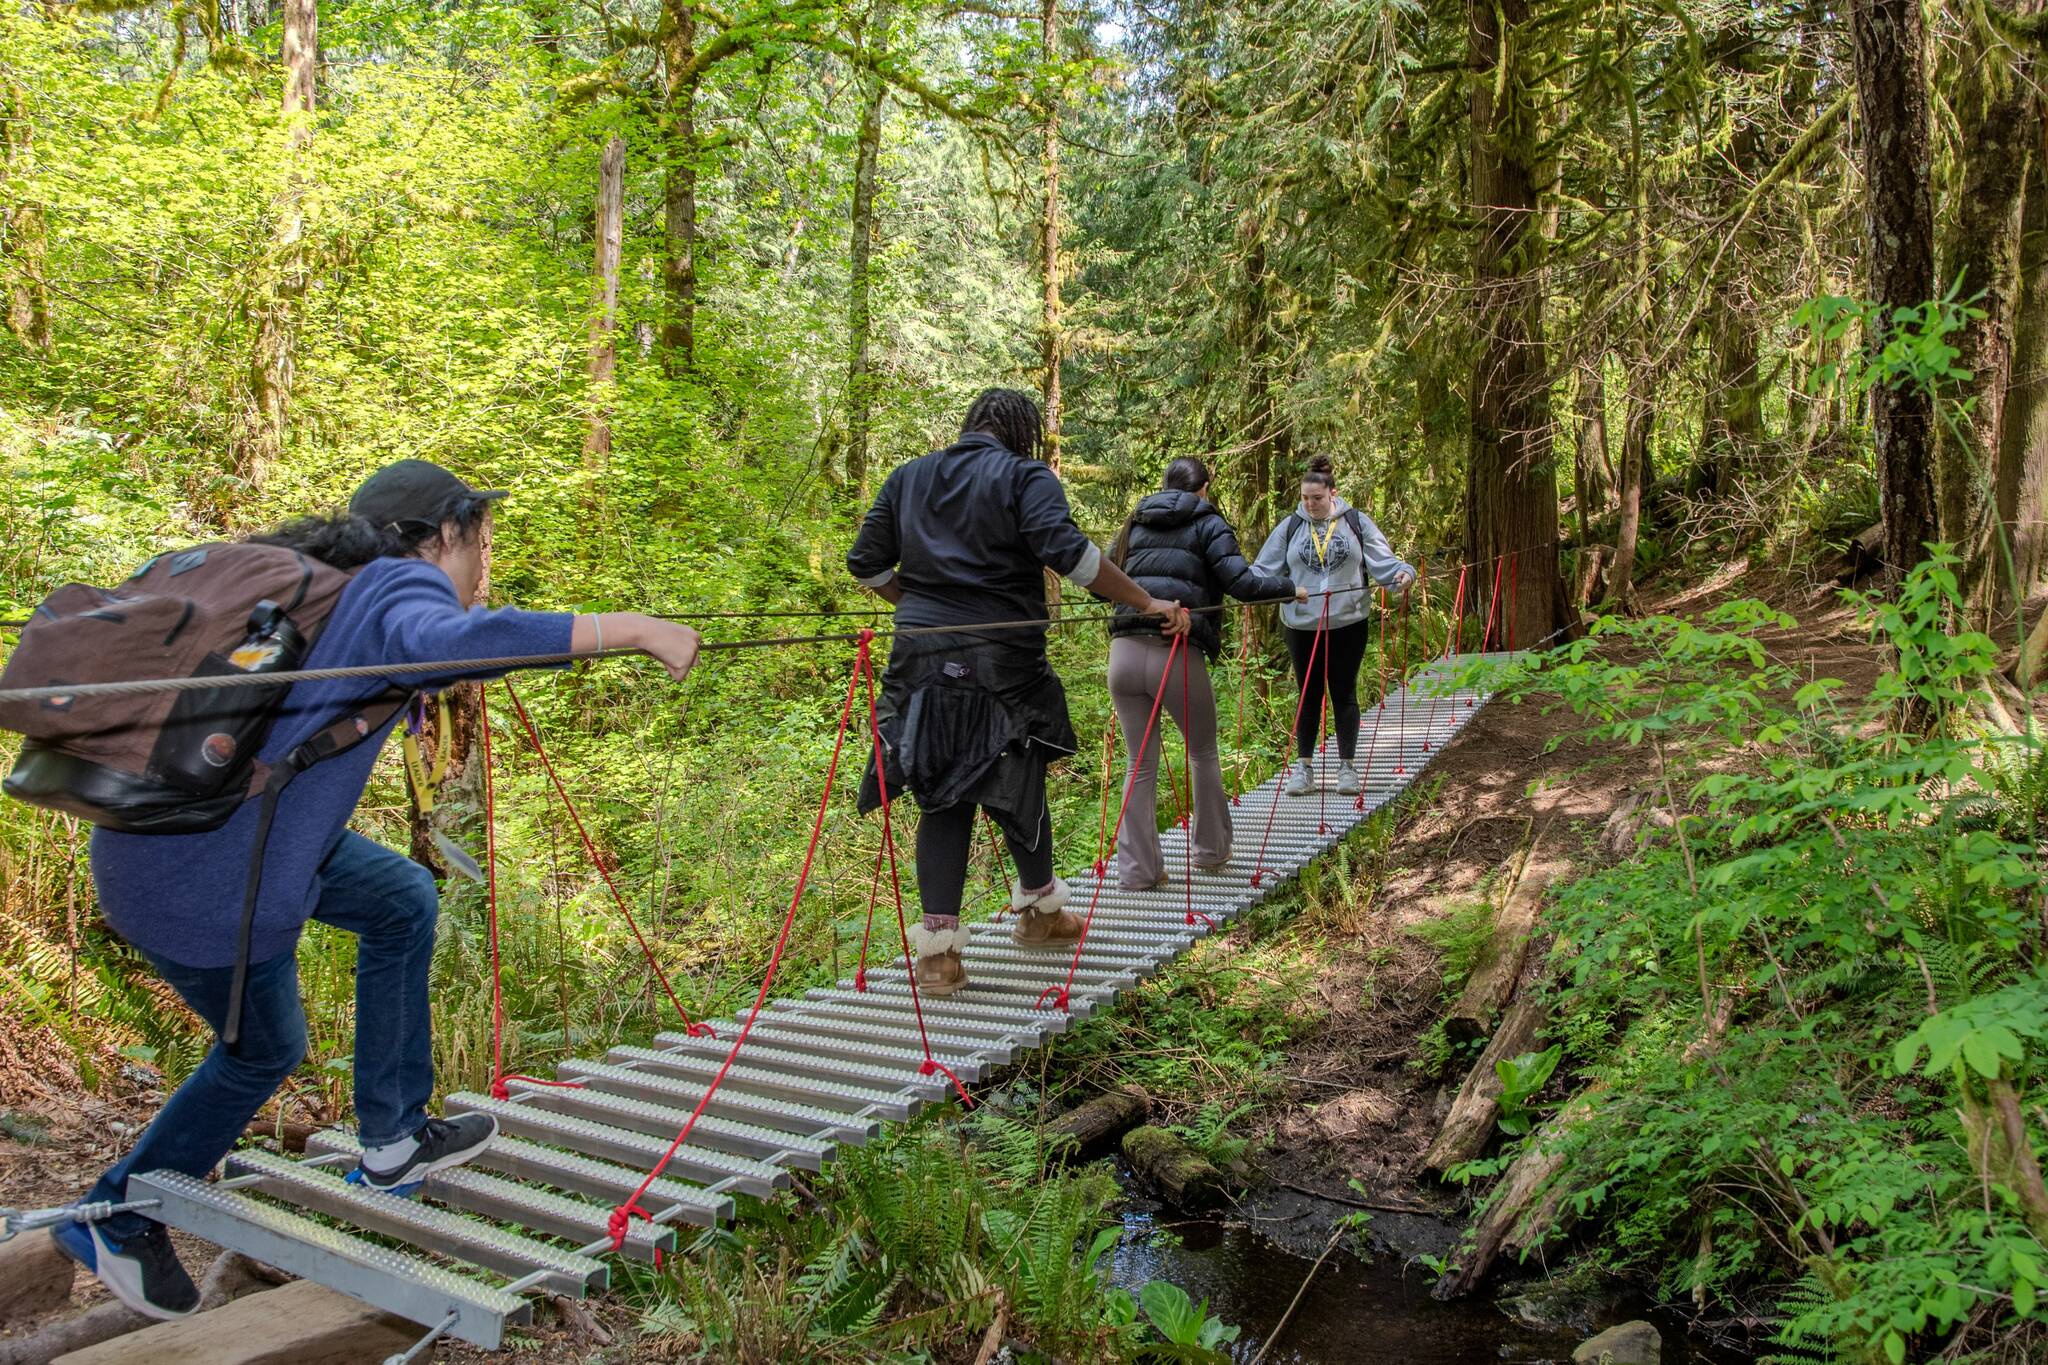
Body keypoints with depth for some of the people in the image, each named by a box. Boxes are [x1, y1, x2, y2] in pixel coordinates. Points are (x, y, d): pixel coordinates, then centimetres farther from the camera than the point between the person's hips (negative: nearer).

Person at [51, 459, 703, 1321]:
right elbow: (446, 639, -42)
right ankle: (114, 1222, 37)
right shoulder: (405, 585, -18)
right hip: (201, 877, -9)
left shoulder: (322, 581, 8)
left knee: (404, 901, 17)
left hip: (222, 826, 9)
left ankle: (393, 1146, 25)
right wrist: (635, 628, -41)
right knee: (265, 1051, 14)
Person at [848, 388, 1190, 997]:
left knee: (942, 797, 8)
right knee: (1018, 785, 14)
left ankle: (937, 946, 2)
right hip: (1002, 661, -4)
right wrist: (1148, 604, -14)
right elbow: (1066, 551, -17)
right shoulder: (1025, 476, -2)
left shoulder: (907, 477, 14)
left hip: (922, 658, 4)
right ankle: (1039, 909, 34)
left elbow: (866, 563, 14)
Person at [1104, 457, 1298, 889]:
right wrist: (1289, 587, 10)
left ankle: (1137, 868, 10)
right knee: (1203, 753, 19)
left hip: (1123, 653, 4)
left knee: (1140, 765, 11)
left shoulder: (1135, 524, 19)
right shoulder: (1207, 523, 6)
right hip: (1178, 655, -3)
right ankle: (1212, 849, 32)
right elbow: (1239, 581, -5)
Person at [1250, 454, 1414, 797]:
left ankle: (1347, 766, 17)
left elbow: (1383, 560, -2)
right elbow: (1264, 569, 2)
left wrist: (1403, 572, -21)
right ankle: (1302, 767, 17)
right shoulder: (1290, 527, 3)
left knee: (1344, 693, 7)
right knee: (1308, 695, 9)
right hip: (1302, 625, 1)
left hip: (1348, 623, -1)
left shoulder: (1356, 522, 1)